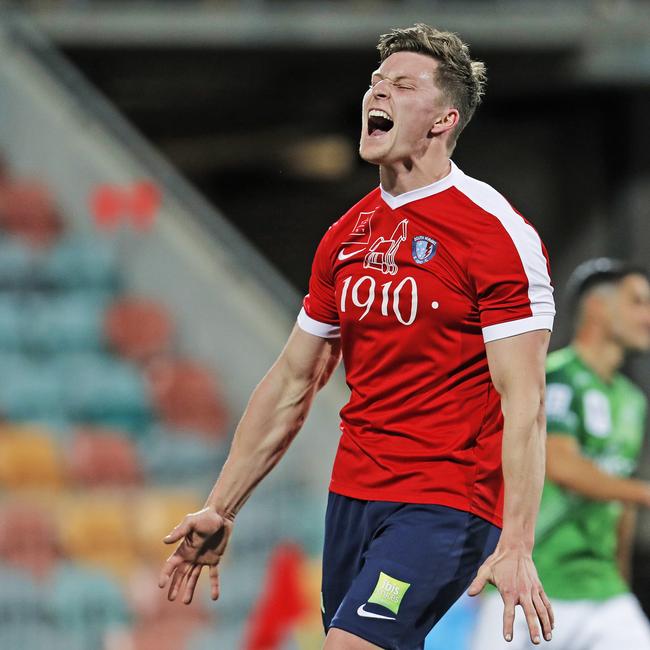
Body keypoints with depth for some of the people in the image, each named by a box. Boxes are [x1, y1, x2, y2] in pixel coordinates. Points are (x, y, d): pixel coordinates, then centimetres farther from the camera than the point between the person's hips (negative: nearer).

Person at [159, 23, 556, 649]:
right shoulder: (346, 235, 12)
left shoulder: (497, 232, -10)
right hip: (350, 496, 7)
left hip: (444, 504, -7)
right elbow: (291, 384, 18)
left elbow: (523, 403, -16)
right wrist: (219, 510, 16)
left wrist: (516, 547, -25)